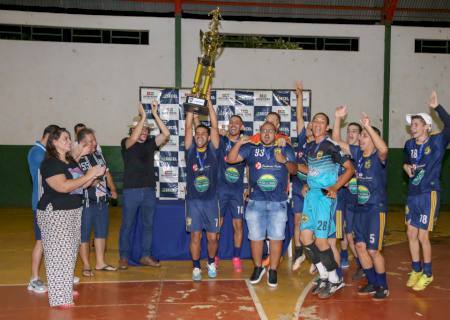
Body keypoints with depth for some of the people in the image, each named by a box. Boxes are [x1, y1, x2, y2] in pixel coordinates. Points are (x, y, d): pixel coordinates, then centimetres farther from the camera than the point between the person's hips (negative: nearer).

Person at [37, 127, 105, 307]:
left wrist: (95, 175, 2)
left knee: (69, 252, 14)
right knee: (58, 254, -4)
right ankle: (60, 297, 3)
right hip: (55, 213, -8)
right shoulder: (50, 163, -14)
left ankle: (66, 288, 27)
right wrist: (88, 175, -20)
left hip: (74, 212, 9)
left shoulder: (71, 161, 12)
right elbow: (63, 186, -25)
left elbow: (79, 185, 18)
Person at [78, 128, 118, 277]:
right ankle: (86, 265, 20)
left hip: (103, 201, 7)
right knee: (84, 235, 6)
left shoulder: (98, 155, 9)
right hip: (86, 203, -7)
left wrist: (113, 189, 7)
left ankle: (100, 263, 30)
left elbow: (107, 173, 18)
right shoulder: (77, 158, -14)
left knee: (101, 232, 16)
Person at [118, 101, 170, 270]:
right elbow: (134, 138, -25)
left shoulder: (150, 143, 7)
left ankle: (145, 256, 22)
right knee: (127, 225, 5)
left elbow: (166, 134, -6)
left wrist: (155, 114, -10)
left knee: (148, 224, 11)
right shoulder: (126, 143, -3)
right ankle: (124, 257, 16)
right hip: (131, 190, -4)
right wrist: (143, 116, -21)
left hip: (149, 190, 4)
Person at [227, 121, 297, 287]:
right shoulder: (251, 148, 6)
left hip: (279, 202, 0)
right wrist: (239, 143, -15)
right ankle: (258, 267, 26)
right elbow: (230, 159, 0)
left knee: (276, 237, 3)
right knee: (255, 236, 8)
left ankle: (273, 271, 16)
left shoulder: (285, 148, 8)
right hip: (256, 201, 1)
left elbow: (294, 170, 5)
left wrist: (284, 160, -15)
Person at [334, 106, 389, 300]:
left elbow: (384, 148, -36)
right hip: (361, 207, 7)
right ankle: (372, 283, 25)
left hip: (376, 208, -7)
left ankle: (383, 286, 16)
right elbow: (337, 142, 7)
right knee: (360, 246, 9)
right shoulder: (358, 153, 5)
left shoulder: (378, 157, -12)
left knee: (373, 250, -3)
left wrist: (369, 127, -37)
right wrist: (338, 118, -1)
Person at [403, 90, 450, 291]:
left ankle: (427, 274, 18)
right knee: (411, 233, 9)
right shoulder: (409, 144, 7)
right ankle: (416, 270, 27)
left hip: (429, 194, -6)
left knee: (422, 236, -1)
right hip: (412, 194, 6)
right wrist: (406, 167, 4)